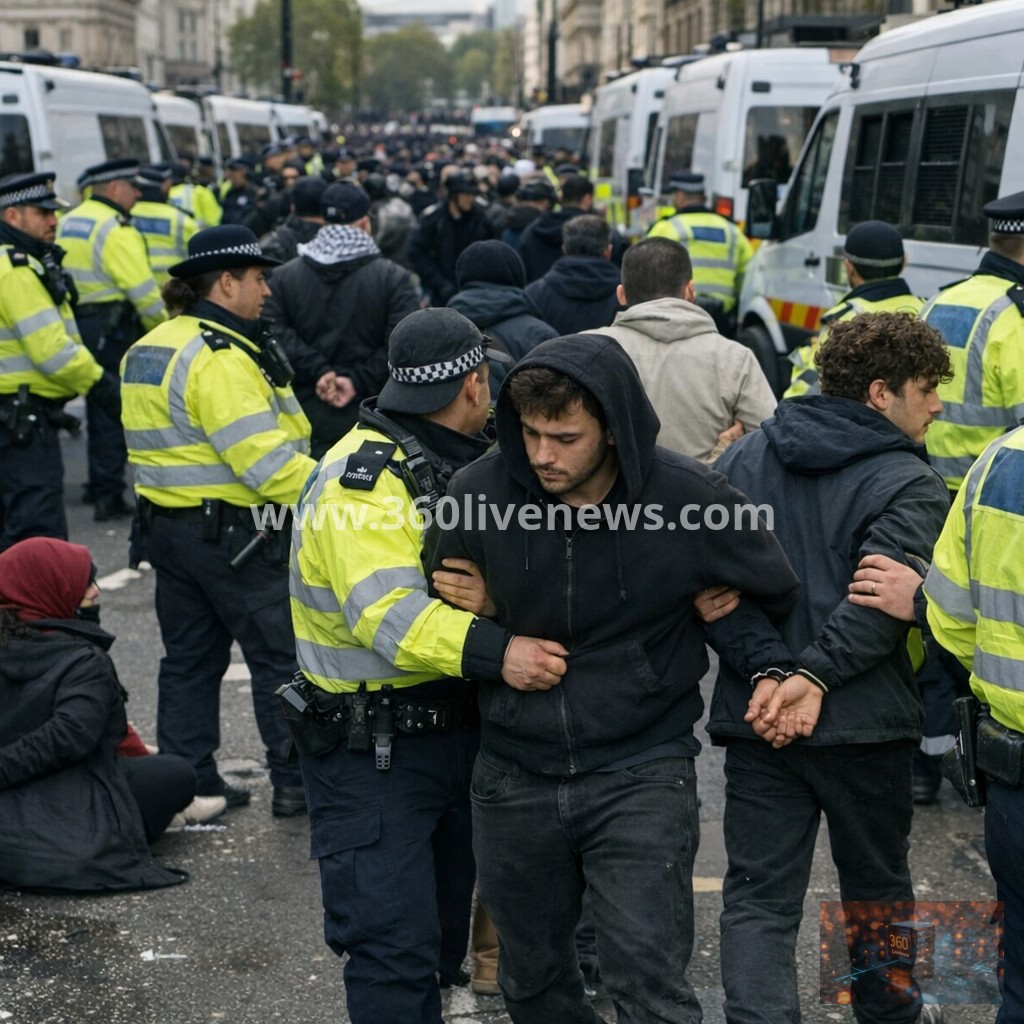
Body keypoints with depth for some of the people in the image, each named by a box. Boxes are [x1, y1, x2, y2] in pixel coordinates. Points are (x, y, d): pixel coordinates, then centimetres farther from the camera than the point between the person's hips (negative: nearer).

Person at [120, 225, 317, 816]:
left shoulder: (147, 350, 11)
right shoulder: (220, 357, -20)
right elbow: (265, 461, -26)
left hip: (166, 520, 9)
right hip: (234, 531, -9)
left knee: (190, 657, 15)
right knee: (282, 657, 1)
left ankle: (187, 780, 20)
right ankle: (298, 782, 7)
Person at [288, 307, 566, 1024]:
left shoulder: (456, 463, 12)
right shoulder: (365, 475, -19)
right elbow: (385, 612, -31)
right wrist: (494, 651, -43)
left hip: (454, 725, 9)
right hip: (372, 751, -9)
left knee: (443, 932, 21)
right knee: (393, 943, -9)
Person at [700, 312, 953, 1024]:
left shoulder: (743, 459, 6)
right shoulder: (909, 486, -9)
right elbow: (879, 599, -24)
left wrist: (766, 670, -11)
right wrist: (814, 677, -21)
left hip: (756, 723, 3)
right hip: (864, 725, -3)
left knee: (758, 898, 6)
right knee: (877, 886, 19)